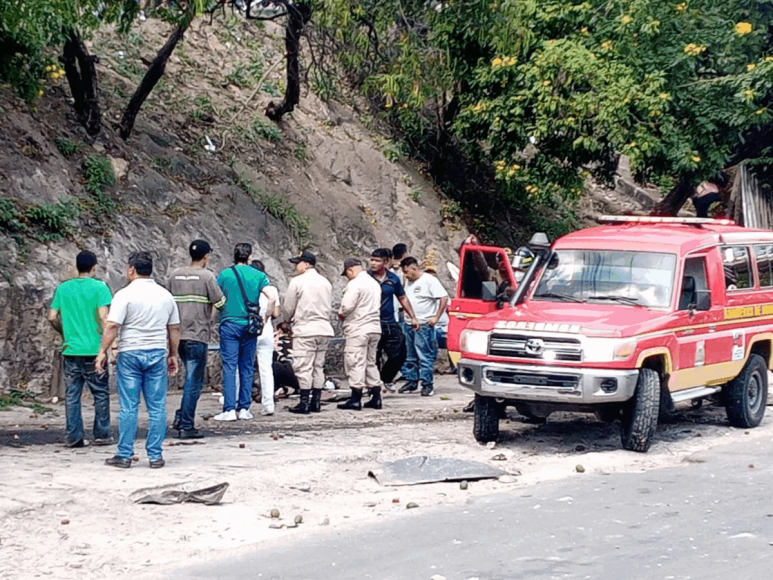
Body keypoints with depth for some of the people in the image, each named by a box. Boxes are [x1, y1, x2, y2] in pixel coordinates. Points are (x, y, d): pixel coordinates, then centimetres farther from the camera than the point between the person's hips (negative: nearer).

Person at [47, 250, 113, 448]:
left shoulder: (63, 288, 6)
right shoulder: (99, 287, -6)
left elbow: (52, 317, 5)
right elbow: (103, 317, -14)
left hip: (70, 350, 3)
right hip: (94, 350, -3)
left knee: (72, 395, 7)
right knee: (101, 393, 8)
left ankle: (73, 437, 6)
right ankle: (101, 434, 10)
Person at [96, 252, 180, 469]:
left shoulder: (125, 295, -7)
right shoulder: (165, 295, 9)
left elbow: (112, 326, -13)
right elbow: (174, 329, 14)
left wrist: (103, 351, -7)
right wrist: (173, 355, 22)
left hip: (130, 353, -3)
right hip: (157, 353, 3)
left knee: (128, 408, 1)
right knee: (157, 408, 5)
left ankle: (125, 455, 4)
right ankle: (155, 455, 5)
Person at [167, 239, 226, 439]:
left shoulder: (175, 275, 8)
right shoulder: (206, 276, -9)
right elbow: (220, 303, -7)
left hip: (178, 334, 6)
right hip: (197, 336, -6)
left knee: (192, 379, 21)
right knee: (194, 381, -1)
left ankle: (181, 417, 13)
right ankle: (186, 426, -2)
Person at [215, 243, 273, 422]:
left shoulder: (225, 274, 0)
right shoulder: (258, 276, 2)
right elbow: (271, 298, -8)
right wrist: (264, 318, 3)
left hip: (229, 325, -1)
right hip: (249, 325, 2)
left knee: (229, 367, -3)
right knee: (247, 368, 9)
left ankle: (229, 409, -10)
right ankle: (244, 408, 9)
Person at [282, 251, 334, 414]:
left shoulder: (297, 282, -7)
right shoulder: (325, 282, 11)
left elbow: (288, 308, -1)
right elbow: (329, 307, 14)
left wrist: (286, 320, 18)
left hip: (305, 329, -6)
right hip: (324, 329, 6)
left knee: (303, 367, -3)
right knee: (318, 366, 12)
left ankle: (304, 402, -4)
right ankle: (316, 401, 13)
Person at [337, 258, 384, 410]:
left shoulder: (354, 284, -14)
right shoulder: (374, 283, 14)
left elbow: (347, 305, -22)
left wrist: (341, 314, 0)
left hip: (358, 329, -9)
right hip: (374, 328, 9)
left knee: (355, 363, -5)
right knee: (370, 362, 15)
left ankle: (356, 399, -6)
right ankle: (376, 398, 15)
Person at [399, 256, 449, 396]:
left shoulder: (429, 280, -9)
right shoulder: (408, 281, 15)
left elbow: (444, 298, -13)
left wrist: (436, 317, -15)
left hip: (424, 325, -8)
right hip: (409, 324, 8)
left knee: (425, 357, -7)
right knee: (410, 356, 12)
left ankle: (427, 384, -4)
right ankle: (411, 381, 20)